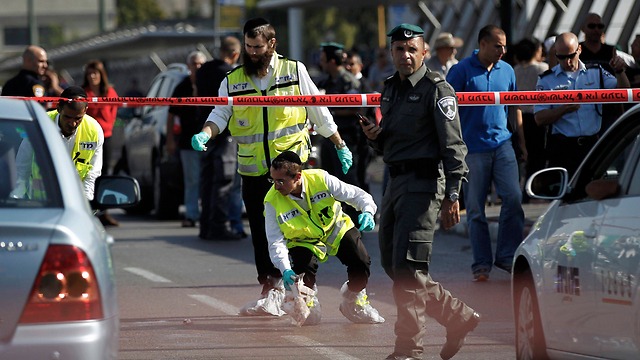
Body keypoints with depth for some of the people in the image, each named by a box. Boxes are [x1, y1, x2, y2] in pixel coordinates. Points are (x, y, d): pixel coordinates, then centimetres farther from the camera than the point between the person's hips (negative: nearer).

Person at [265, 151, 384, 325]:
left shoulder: (320, 179, -25)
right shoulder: (273, 201, -24)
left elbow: (357, 195, -16)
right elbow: (276, 242, -23)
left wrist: (367, 212, -37)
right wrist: (285, 270, -39)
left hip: (336, 231, 1)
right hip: (304, 242, -1)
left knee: (361, 262, -19)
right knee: (304, 268, -29)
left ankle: (353, 303, 13)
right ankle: (309, 306, 5)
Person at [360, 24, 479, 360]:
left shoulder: (436, 89, -9)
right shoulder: (390, 88, 16)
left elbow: (453, 144, -15)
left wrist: (451, 194, -22)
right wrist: (375, 136, 3)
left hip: (423, 183, -9)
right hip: (395, 181, 9)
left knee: (407, 268, -12)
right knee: (392, 265, 11)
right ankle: (459, 317, 22)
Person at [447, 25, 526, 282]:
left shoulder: (507, 71, 9)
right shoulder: (462, 71, -4)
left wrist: (521, 141, 18)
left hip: (502, 144, 3)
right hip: (472, 148, -3)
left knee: (513, 197, -8)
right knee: (475, 208, 1)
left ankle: (507, 256, 3)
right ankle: (482, 264, 8)